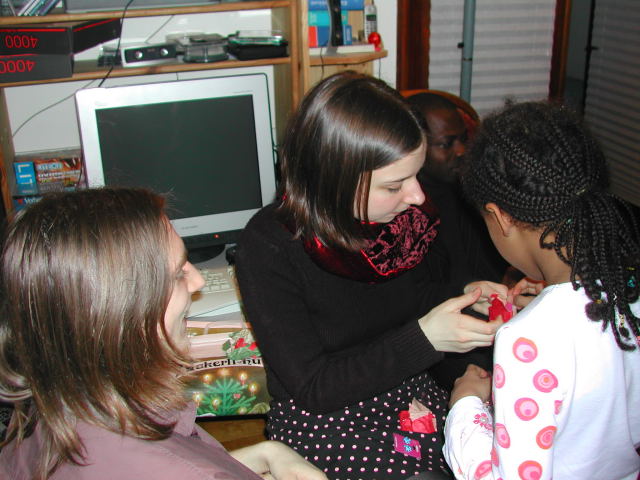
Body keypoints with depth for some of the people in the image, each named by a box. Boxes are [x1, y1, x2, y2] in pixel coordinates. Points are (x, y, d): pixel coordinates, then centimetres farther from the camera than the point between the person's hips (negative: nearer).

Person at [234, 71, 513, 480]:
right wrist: (423, 338, -27)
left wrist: (463, 295, -6)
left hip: (414, 395, 6)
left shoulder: (401, 212, -5)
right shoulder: (269, 246, -22)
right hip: (324, 421, -5)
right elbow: (312, 388, -20)